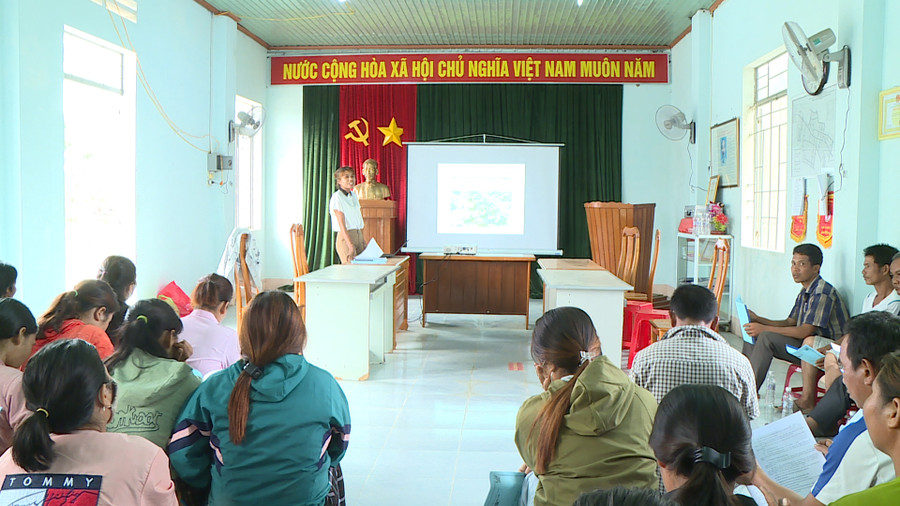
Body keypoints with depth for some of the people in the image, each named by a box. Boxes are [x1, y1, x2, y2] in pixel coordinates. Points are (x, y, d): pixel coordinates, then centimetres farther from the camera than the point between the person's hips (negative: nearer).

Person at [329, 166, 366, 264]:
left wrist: (362, 241, 15)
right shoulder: (337, 197, -9)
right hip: (345, 237, -7)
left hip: (358, 235, 7)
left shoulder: (354, 195, 14)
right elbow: (342, 224, -17)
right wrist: (351, 246, -25)